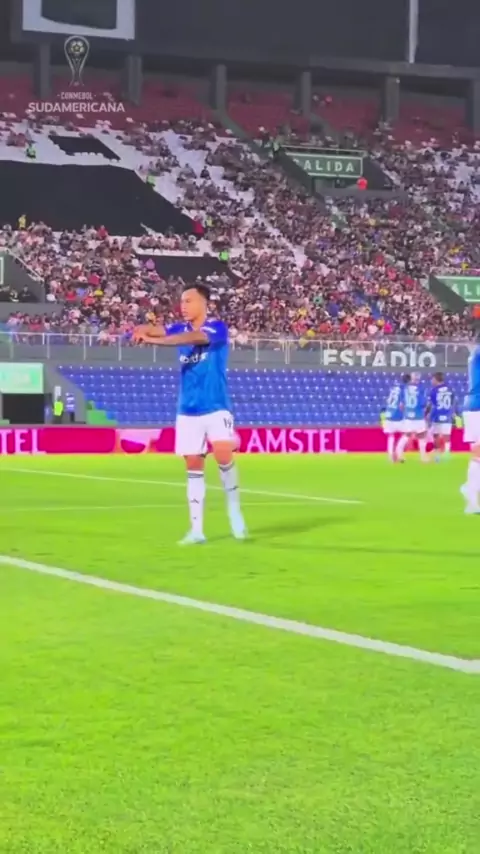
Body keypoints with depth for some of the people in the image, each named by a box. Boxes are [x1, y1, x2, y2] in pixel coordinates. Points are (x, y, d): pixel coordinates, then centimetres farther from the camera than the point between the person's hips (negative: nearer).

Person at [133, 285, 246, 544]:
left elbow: (195, 337, -28)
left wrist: (155, 340, -41)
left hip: (216, 408, -5)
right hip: (188, 412, 5)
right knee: (194, 467, 5)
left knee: (223, 455, -21)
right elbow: (160, 331, -12)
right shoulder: (181, 329, 8)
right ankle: (196, 529, 9)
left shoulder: (217, 328, -8)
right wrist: (144, 330, -37)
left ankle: (234, 509, 3)